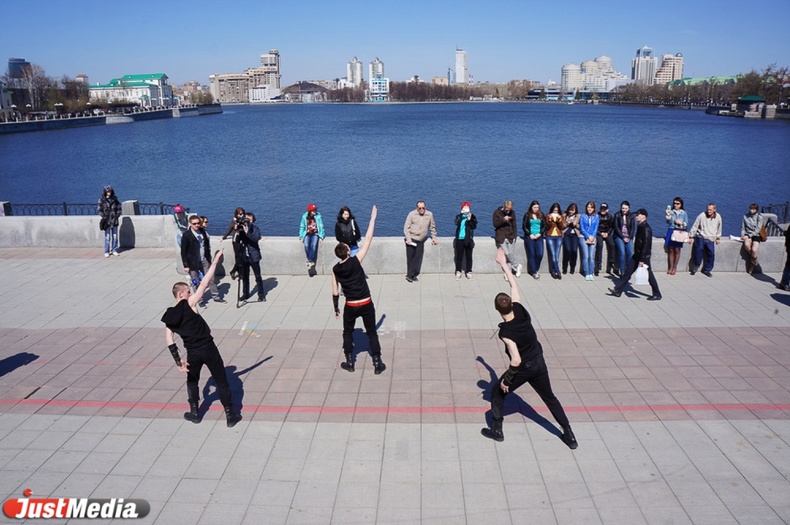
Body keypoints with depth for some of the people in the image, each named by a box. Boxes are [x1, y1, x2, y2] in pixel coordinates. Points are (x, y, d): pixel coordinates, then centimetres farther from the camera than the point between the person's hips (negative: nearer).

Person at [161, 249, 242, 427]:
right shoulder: (189, 304, -9)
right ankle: (231, 415, 12)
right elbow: (205, 283, -12)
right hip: (208, 348, -4)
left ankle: (194, 413, 32)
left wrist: (178, 361, 3)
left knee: (192, 381, 29)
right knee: (221, 381, 7)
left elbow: (169, 339, 1)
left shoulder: (169, 316, 5)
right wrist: (215, 261, -9)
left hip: (192, 353, 4)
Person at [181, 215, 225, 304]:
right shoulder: (186, 235, -12)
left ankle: (216, 296, 22)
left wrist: (208, 256, 12)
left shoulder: (203, 232, 3)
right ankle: (198, 299, 19)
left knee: (211, 278, 10)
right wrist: (186, 265, -12)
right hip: (193, 262, -5)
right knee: (196, 283, 5)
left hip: (204, 260, 5)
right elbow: (183, 252, -10)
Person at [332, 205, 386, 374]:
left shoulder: (335, 270, -5)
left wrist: (336, 308, 16)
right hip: (366, 304, -2)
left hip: (350, 306, 2)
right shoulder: (355, 261, -15)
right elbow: (368, 240, -13)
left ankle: (349, 363, 25)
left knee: (347, 333, 23)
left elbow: (335, 293, 0)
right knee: (372, 333, 12)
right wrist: (373, 218, -8)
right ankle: (377, 364, 15)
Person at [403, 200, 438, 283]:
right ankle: (410, 275, 6)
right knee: (410, 257, -3)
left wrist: (434, 237, 12)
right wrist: (408, 238, -12)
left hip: (420, 240, 3)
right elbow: (406, 227, -4)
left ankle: (411, 275, 6)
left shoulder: (429, 214, 3)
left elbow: (432, 227, 15)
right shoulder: (412, 214, -5)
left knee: (418, 258, -2)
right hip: (411, 239, -3)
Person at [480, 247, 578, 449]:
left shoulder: (506, 332, -27)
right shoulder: (521, 311, -13)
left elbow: (516, 360, -29)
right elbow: (514, 286, 1)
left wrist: (506, 380, -16)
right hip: (539, 363, 6)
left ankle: (496, 430, 24)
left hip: (523, 368, -6)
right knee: (549, 397, 21)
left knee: (497, 392, 16)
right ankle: (569, 435, 24)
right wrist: (504, 264, 7)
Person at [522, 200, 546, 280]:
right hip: (529, 237, -2)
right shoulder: (527, 215, 2)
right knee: (531, 254, -2)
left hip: (539, 237, 2)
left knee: (540, 254, -7)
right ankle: (533, 272, 4)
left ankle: (536, 269, 15)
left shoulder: (541, 215, 10)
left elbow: (544, 226, 7)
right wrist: (530, 235, -10)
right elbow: (524, 226, -1)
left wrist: (539, 234, -7)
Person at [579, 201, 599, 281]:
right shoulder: (583, 217, 4)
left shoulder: (596, 217, 8)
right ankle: (586, 274, -7)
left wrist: (592, 236, -9)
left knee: (592, 256, -6)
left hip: (592, 238, 2)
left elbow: (596, 228, 5)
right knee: (585, 256, -8)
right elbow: (582, 228, 0)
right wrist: (588, 236, -10)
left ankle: (591, 274, -3)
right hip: (583, 237, -1)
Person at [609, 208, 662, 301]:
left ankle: (657, 295, 15)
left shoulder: (646, 228, -20)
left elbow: (646, 244, -23)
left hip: (644, 256, -9)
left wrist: (642, 259, -24)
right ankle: (618, 290, 13)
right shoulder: (640, 226, 9)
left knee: (649, 275, 2)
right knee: (628, 271, 9)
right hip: (637, 255, 9)